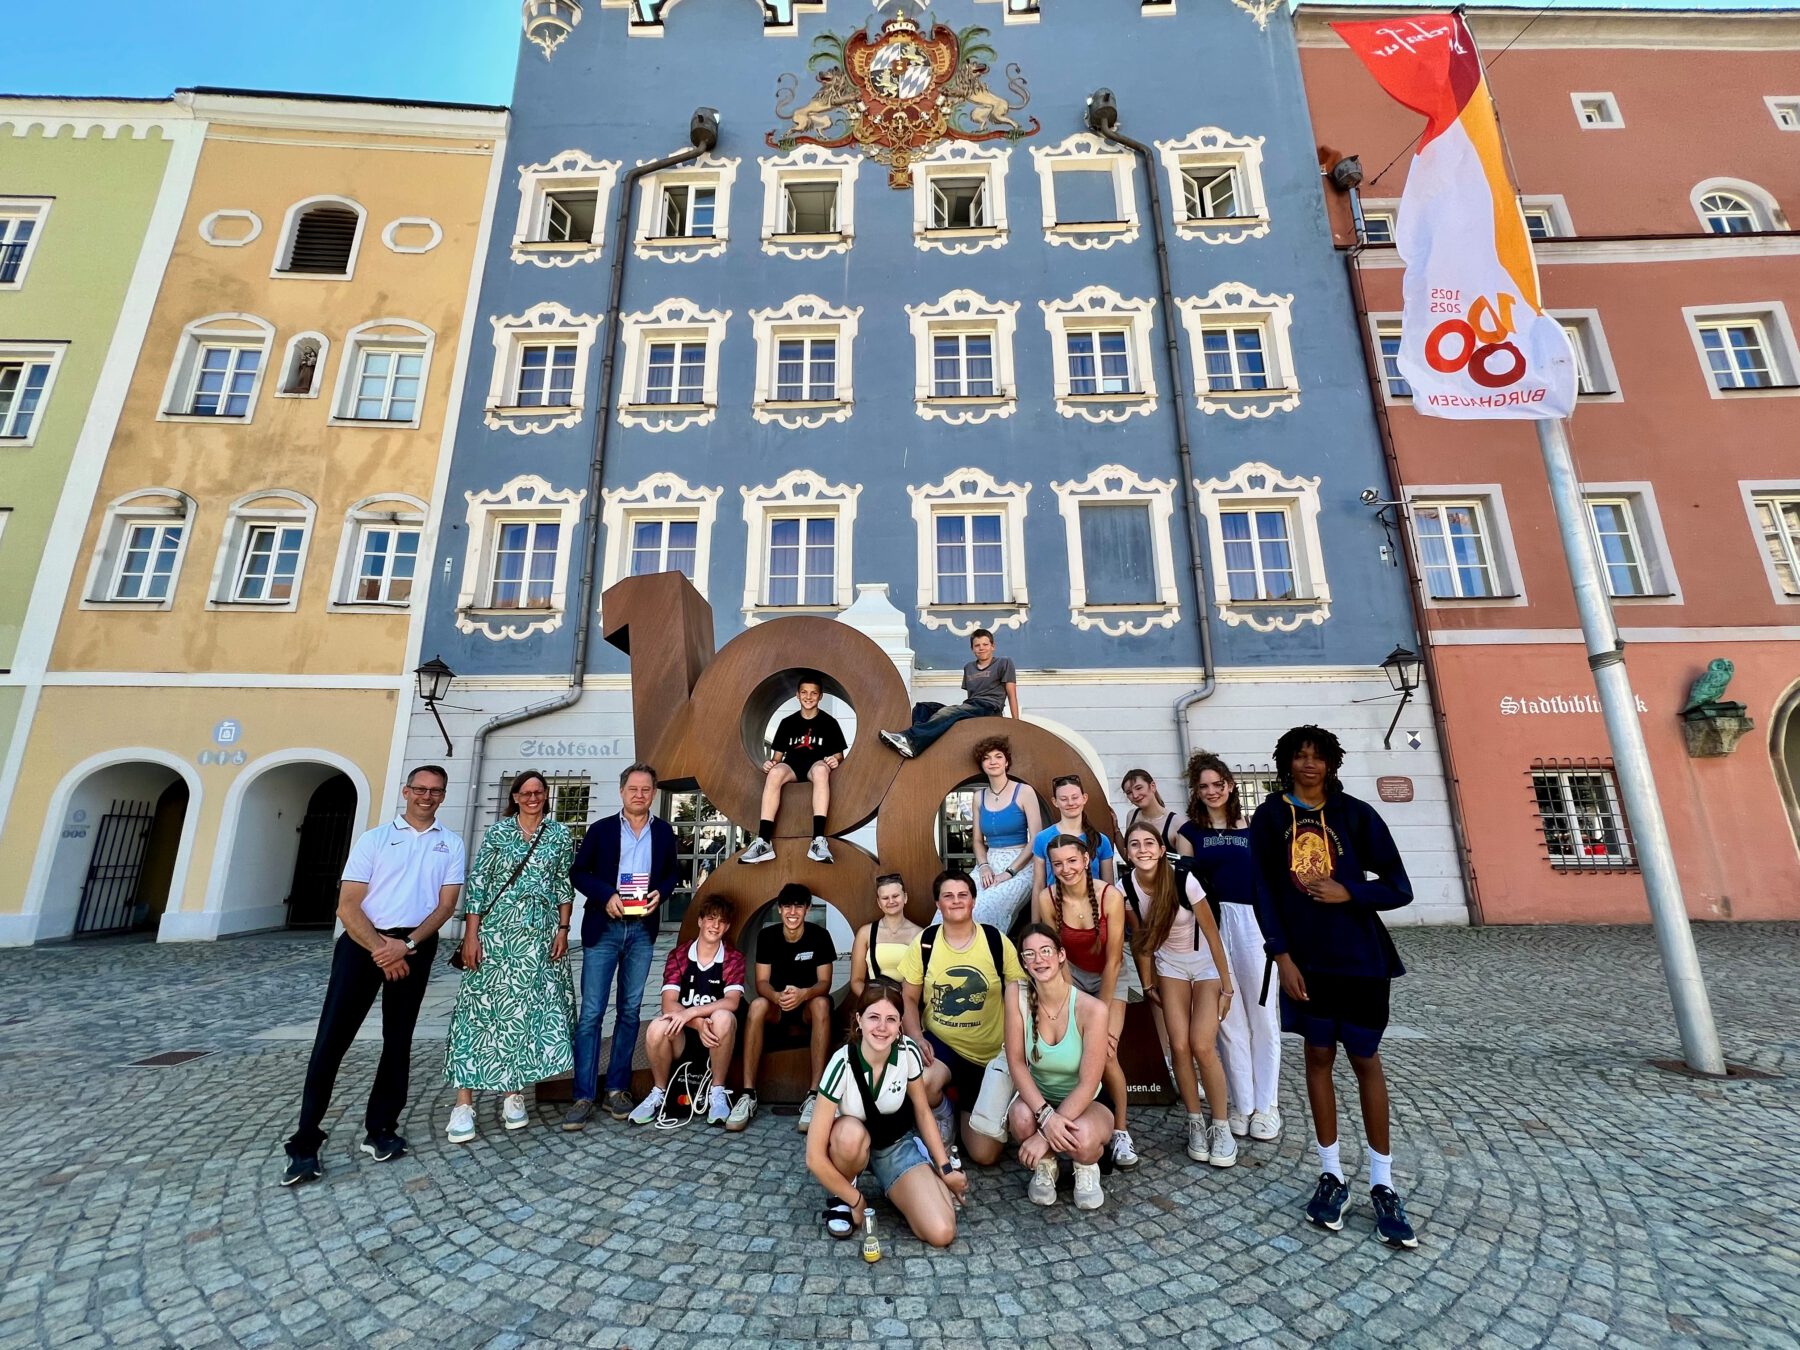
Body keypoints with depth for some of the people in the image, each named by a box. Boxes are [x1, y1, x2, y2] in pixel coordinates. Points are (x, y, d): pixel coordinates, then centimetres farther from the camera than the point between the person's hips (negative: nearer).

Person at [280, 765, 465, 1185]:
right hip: (363, 941, -1)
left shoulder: (451, 845, 7)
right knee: (331, 1039, -4)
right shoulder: (374, 838, 5)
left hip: (415, 947, 1)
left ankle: (381, 1130, 21)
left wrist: (407, 944, -14)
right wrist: (379, 948, -14)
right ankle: (305, 1143, 8)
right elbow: (347, 905, -2)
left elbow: (446, 904, 0)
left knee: (398, 1041, 8)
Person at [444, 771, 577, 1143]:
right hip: (495, 930, -1)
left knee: (526, 1008, 4)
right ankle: (464, 1102, 7)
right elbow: (477, 883, -1)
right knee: (482, 1006, -1)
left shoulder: (560, 834, 5)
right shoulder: (498, 831, 2)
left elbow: (565, 886, 6)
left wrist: (563, 929, 0)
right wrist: (471, 934, -7)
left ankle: (513, 1093, 17)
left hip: (539, 934, 1)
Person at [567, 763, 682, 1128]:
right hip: (603, 928, -2)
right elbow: (578, 872, 2)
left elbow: (673, 872, 12)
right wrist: (606, 894, -14)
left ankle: (617, 1090, 21)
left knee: (629, 1011, 9)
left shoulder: (664, 831, 4)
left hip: (642, 929, 2)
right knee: (591, 1012, -1)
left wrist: (660, 892, -8)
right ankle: (583, 1097, 8)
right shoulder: (601, 829, -1)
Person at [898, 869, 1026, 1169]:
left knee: (985, 1155, -2)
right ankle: (944, 1113, 5)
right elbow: (909, 998, 0)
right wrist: (917, 1037, -17)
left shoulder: (997, 941, -9)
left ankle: (966, 1106, 34)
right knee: (922, 1085, -35)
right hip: (940, 1042, 0)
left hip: (991, 1054, 0)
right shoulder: (924, 942, -7)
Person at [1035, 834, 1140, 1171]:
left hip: (1111, 975, -1)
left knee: (1105, 1052, -14)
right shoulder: (1047, 898, -22)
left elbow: (1112, 960, -18)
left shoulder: (1111, 895, -26)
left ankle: (1120, 1128, 9)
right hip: (1072, 974, 1)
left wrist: (1102, 1012, -15)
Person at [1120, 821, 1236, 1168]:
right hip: (1169, 963, 3)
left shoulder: (1184, 880, -29)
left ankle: (1221, 1127, 10)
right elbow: (1142, 938, -3)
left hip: (1206, 962, -3)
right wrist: (1148, 984, 3)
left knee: (1202, 1046, -11)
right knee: (1179, 1046, -5)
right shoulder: (1127, 887, -18)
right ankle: (1196, 1123, 16)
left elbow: (1211, 933, -18)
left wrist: (1227, 986, -13)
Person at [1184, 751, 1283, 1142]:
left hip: (1253, 923, 1)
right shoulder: (1190, 831, 5)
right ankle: (1243, 1103, 19)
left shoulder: (1253, 828, 7)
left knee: (1262, 1015, 7)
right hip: (1211, 926, 0)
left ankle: (1266, 1104, 21)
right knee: (1229, 1018, 7)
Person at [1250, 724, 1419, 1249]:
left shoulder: (1356, 814, -4)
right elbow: (1263, 892, -3)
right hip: (1305, 957, 1)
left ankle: (1383, 1184, 24)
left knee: (1365, 1061, 9)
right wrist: (1282, 957, -7)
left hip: (1360, 958, 0)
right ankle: (1331, 1175, 25)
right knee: (1318, 1056, 11)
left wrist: (1348, 893, -17)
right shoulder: (1269, 818, -2)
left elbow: (1399, 888, -1)